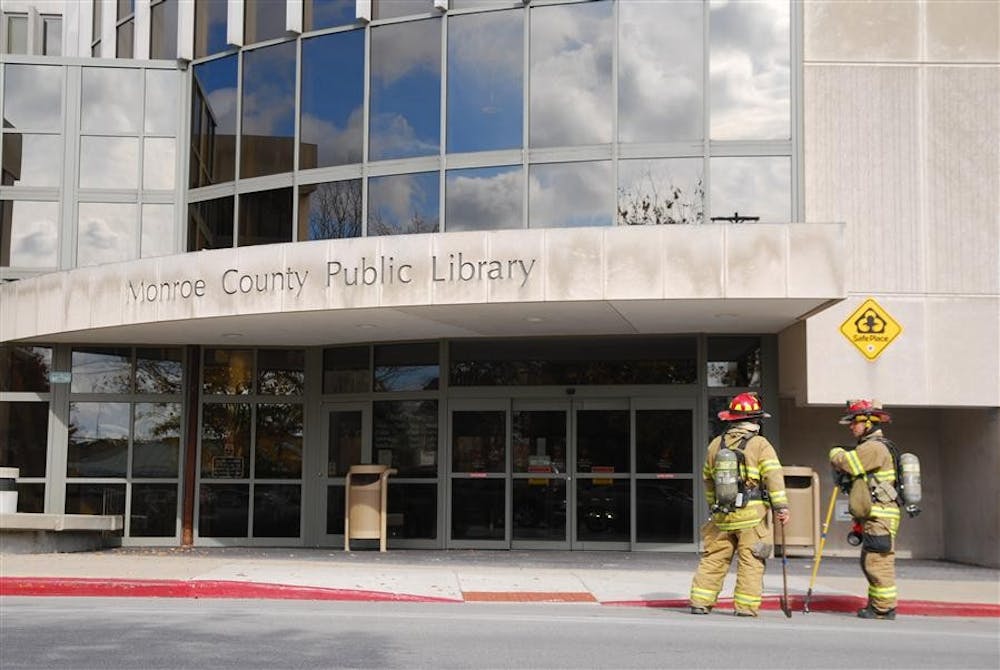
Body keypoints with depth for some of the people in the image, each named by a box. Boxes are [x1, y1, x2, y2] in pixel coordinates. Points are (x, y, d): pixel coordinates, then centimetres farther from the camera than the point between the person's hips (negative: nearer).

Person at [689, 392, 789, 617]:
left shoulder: (716, 444, 10)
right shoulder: (760, 444, -5)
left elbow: (708, 478, 19)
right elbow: (773, 476, -14)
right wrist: (781, 506, -15)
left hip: (722, 514, 4)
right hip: (752, 515, -4)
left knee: (713, 559, 11)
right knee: (750, 562, 2)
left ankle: (700, 602, 9)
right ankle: (745, 606, 0)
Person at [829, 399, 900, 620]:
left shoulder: (875, 447, -14)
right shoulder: (867, 447, 21)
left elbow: (845, 463, -22)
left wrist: (837, 452, 3)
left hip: (880, 517, -11)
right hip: (872, 517, 11)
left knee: (878, 563, -8)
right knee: (868, 563, 15)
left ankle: (884, 609, -4)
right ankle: (876, 604, 22)